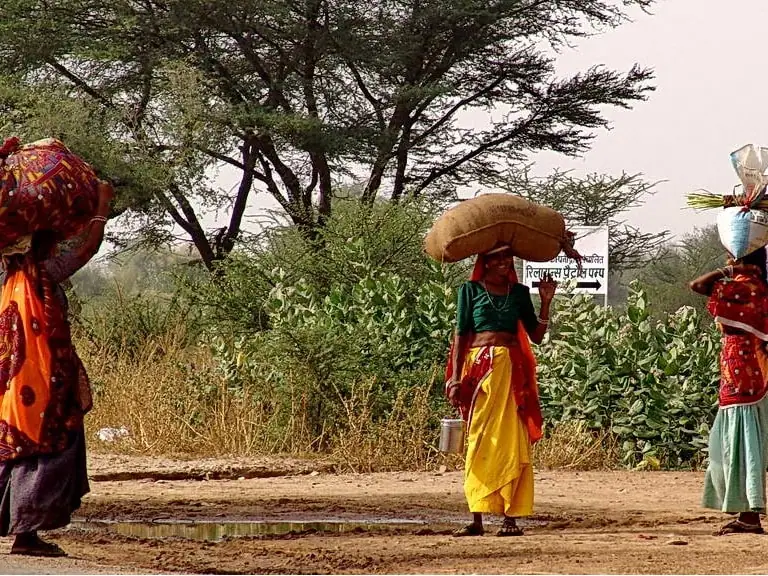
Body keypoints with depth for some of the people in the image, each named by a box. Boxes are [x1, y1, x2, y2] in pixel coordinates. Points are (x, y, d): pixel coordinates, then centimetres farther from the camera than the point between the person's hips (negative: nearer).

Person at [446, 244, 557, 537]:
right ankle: (477, 519, -2)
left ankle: (511, 518, -1)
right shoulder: (470, 290, 6)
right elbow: (460, 335, 3)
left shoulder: (519, 292, 13)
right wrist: (455, 378, -4)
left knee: (512, 444, -2)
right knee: (480, 442, -2)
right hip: (480, 368, -2)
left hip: (512, 371, 2)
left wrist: (546, 302, -1)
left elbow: (536, 336, 11)